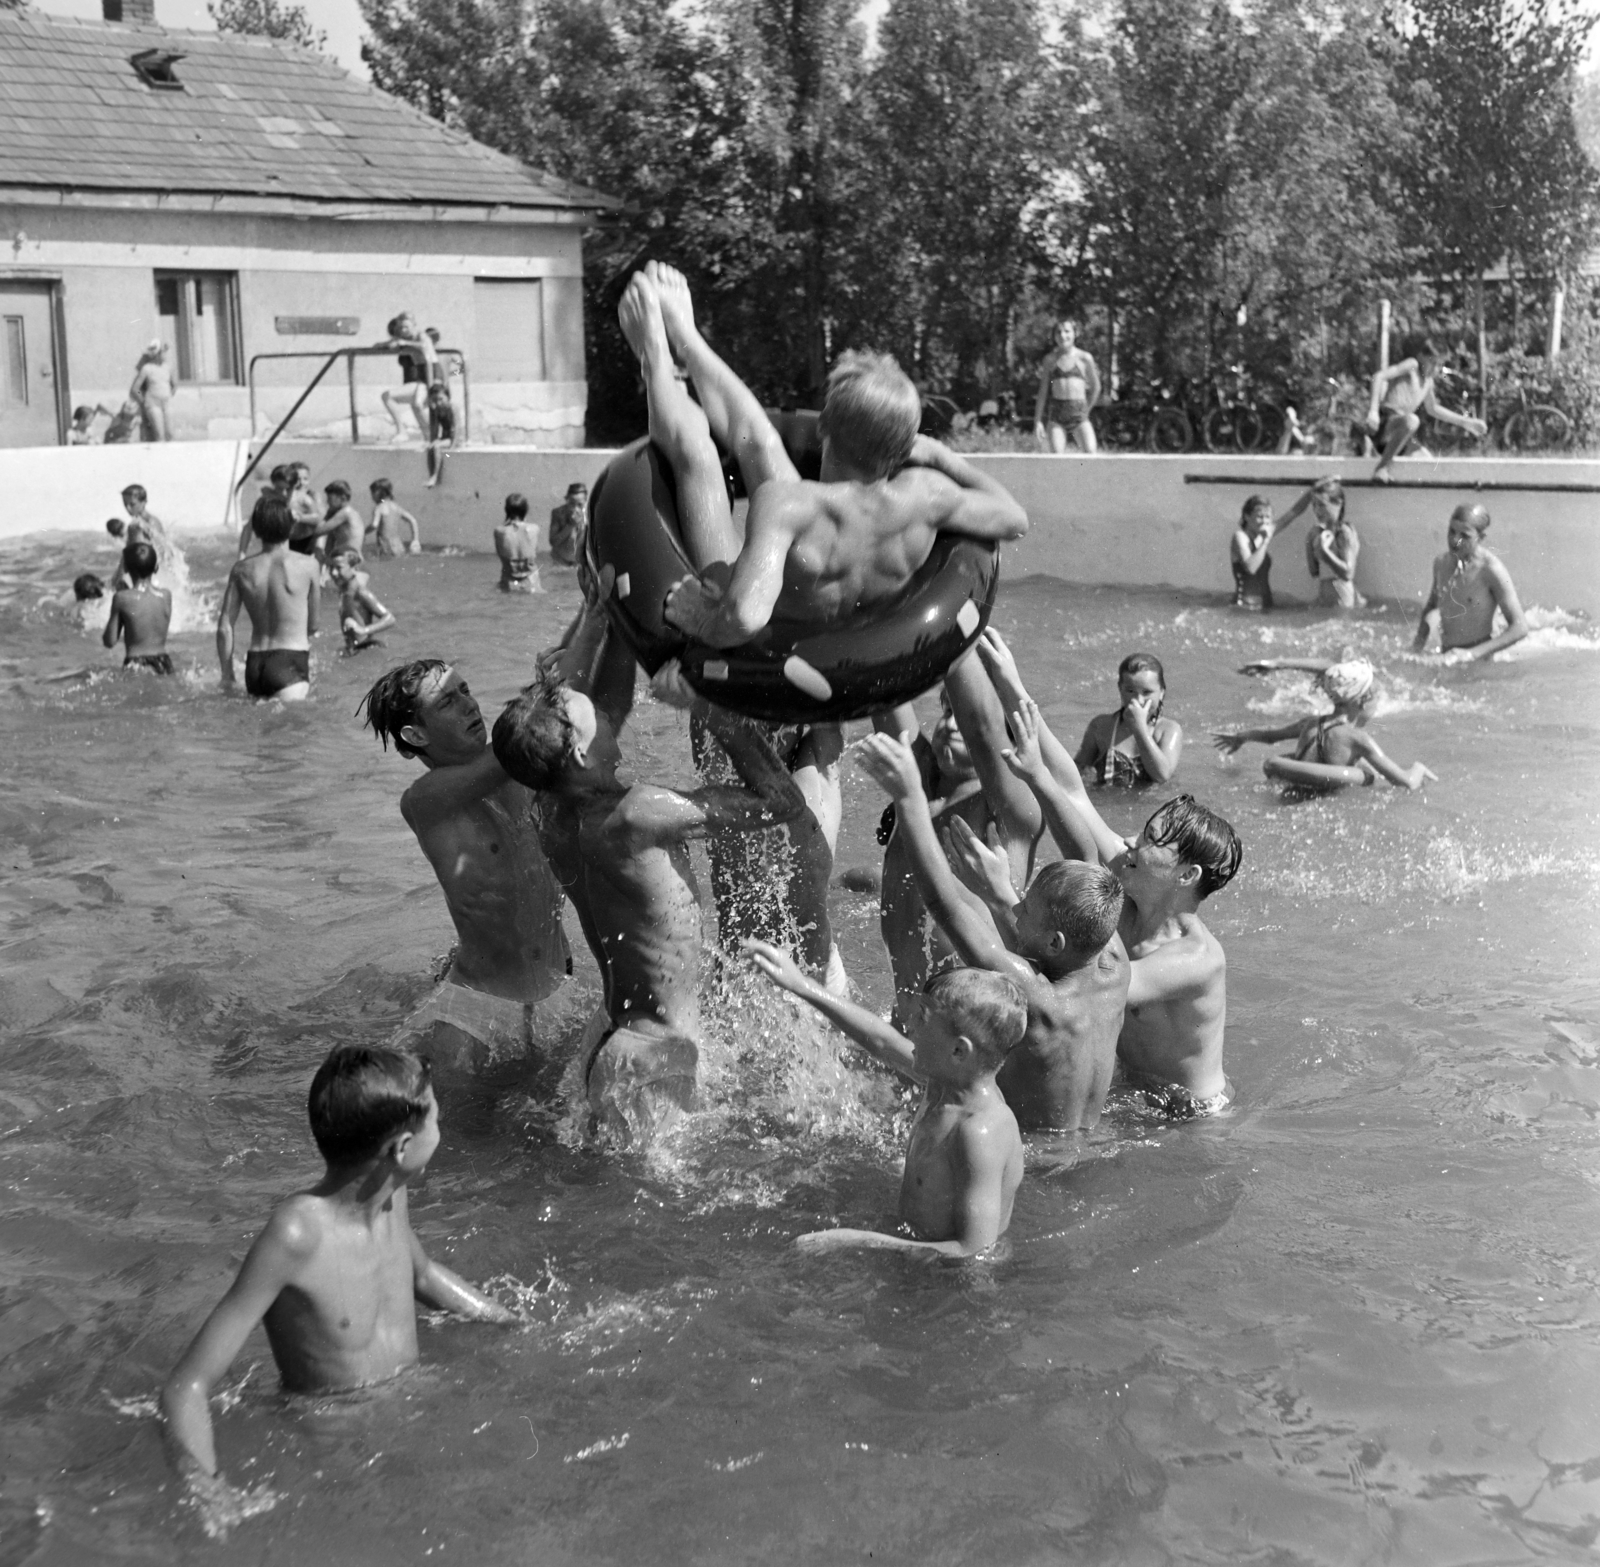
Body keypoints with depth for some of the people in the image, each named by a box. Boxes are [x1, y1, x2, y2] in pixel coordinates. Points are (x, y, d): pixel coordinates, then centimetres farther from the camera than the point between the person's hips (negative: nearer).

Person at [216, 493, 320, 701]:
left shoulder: (242, 570, 3)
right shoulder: (308, 565, -5)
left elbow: (224, 628, 3)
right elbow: (312, 625, 6)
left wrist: (227, 675, 11)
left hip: (254, 667, 5)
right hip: (290, 664, -5)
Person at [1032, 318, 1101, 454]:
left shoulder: (1084, 358, 3)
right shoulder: (1050, 359, 7)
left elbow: (1095, 387, 14)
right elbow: (1043, 392, 11)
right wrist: (1038, 421, 7)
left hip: (1079, 417, -1)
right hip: (1056, 414, 1)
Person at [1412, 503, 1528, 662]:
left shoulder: (1492, 570, -15)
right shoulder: (1441, 562, 3)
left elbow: (1520, 628, -17)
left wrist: (1472, 653, -24)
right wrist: (1418, 644, 5)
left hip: (1479, 666, -5)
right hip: (1447, 657, 5)